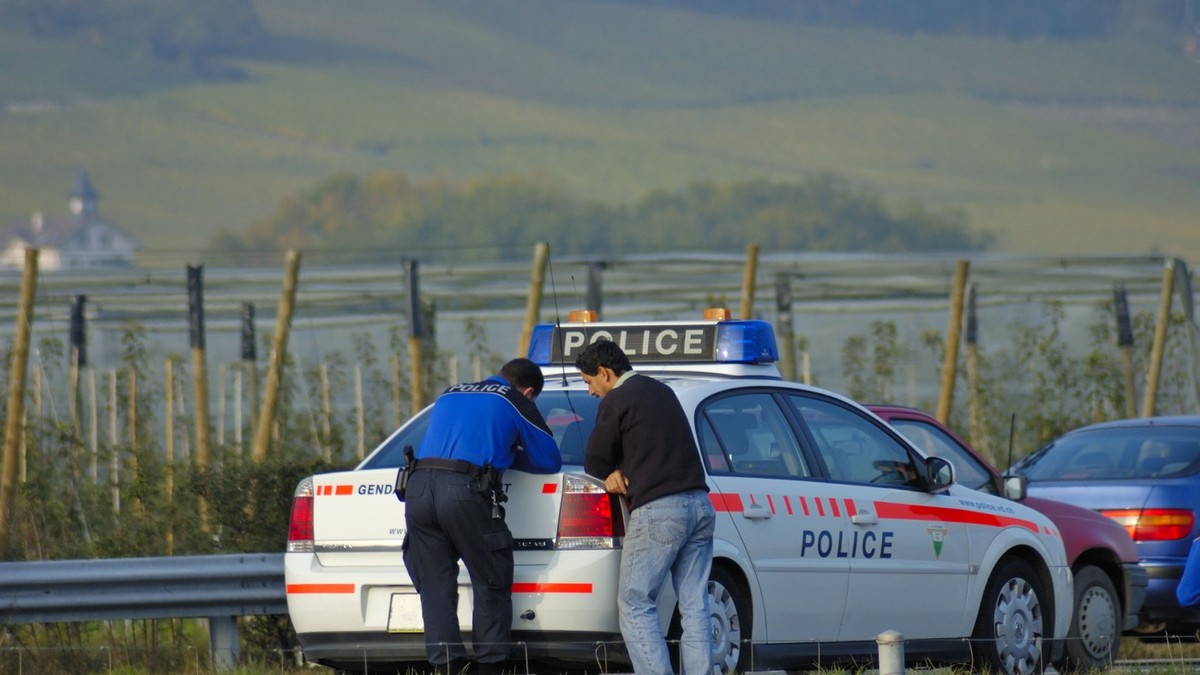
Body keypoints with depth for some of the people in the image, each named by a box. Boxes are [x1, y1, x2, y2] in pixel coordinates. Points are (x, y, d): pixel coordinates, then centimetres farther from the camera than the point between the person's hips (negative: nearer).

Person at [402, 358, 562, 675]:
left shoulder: (449, 394, 29)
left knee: (435, 588, 7)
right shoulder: (516, 402, 13)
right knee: (491, 584, 6)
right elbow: (549, 460, 17)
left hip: (418, 486, 5)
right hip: (465, 489, -5)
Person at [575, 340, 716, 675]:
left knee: (635, 604, -3)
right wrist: (619, 470, 10)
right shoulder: (662, 392, 21)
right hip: (699, 504, 8)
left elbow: (594, 462, 0)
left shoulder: (616, 401, -4)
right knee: (694, 607, 6)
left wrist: (610, 474, 20)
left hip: (658, 510, -8)